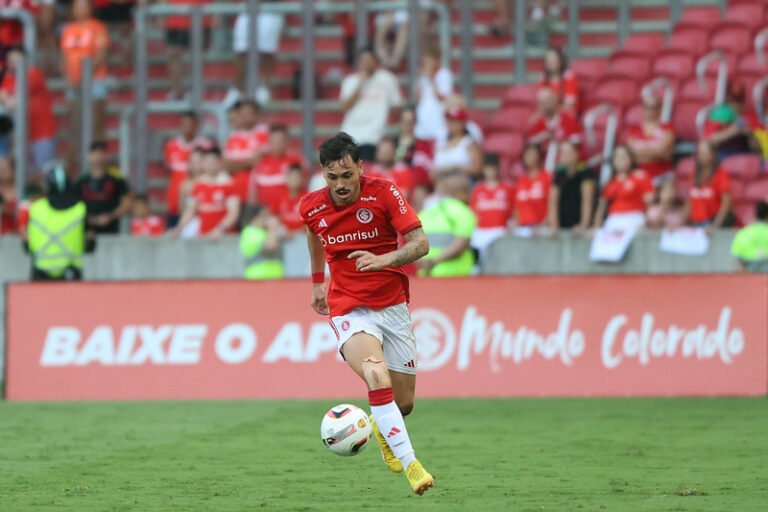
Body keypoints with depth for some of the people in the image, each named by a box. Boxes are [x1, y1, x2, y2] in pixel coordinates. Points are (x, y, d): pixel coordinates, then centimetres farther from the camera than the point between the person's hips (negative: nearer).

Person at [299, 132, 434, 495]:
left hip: (393, 306, 1)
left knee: (404, 403, 6)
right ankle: (410, 465, -34)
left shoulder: (383, 193, -11)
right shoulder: (312, 207, -4)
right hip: (349, 310, -1)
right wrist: (317, 281, 29)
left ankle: (380, 424, 45)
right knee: (377, 376, -30)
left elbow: (420, 243, -17)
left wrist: (384, 260, -34)